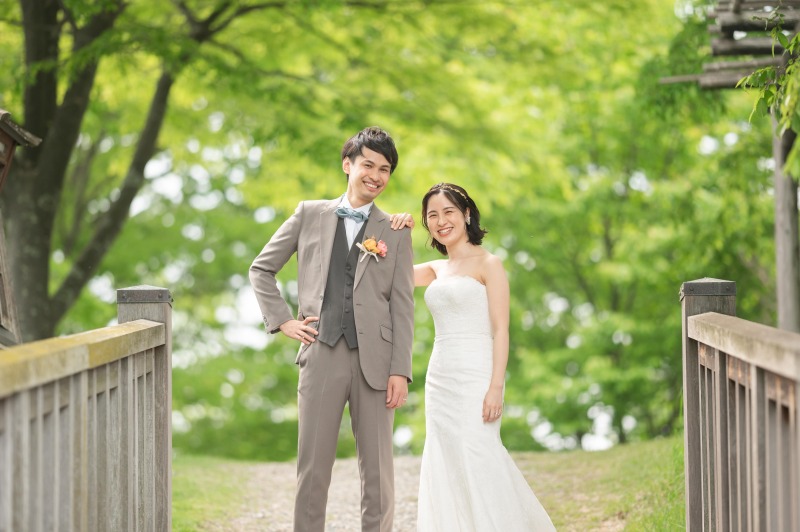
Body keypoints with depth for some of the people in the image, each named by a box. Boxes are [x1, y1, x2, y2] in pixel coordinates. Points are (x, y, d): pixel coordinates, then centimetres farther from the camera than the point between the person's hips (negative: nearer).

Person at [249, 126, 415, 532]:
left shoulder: (396, 233, 10)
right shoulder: (310, 215, 11)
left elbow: (402, 306, 5)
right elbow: (261, 269, 16)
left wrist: (400, 371, -3)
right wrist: (281, 320, 4)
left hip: (375, 359, 0)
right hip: (321, 354, 0)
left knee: (378, 470, 2)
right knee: (313, 466, 2)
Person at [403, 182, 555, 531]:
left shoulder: (487, 264, -2)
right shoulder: (436, 270, 16)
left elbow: (500, 330, -8)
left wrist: (496, 387, -17)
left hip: (475, 378, -7)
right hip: (440, 380, 7)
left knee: (477, 464, -11)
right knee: (447, 470, 4)